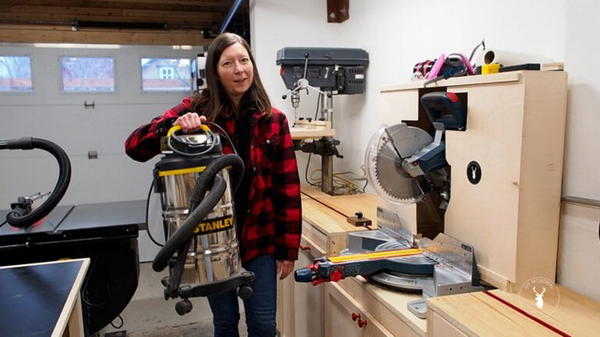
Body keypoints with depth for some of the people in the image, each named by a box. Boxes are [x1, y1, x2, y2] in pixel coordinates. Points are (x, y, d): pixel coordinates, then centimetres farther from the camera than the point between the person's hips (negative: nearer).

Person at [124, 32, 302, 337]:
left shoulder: (273, 120, -4)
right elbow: (134, 146, -12)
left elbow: (287, 189, -2)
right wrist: (174, 125, -31)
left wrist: (288, 249, -2)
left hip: (260, 237, 1)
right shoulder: (196, 110, -6)